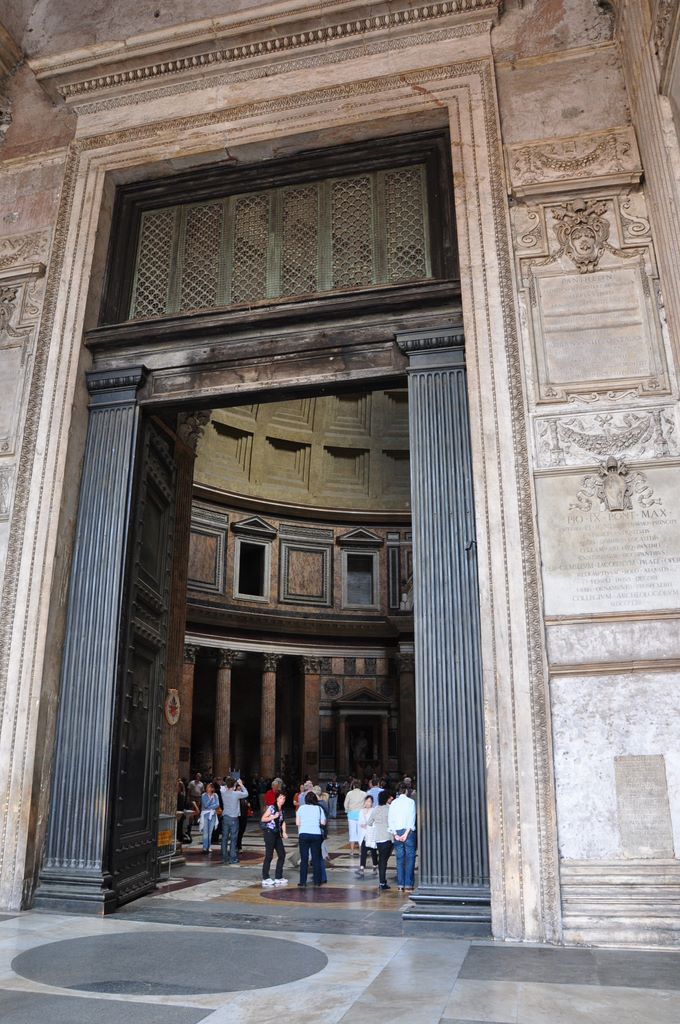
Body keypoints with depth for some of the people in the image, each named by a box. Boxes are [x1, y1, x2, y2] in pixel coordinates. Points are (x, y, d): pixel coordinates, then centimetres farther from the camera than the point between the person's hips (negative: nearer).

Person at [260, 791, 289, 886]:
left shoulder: (282, 810, 13)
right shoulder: (271, 807, -8)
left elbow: (282, 822, 14)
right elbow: (263, 819, -11)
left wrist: (284, 832, 0)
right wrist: (273, 817, -18)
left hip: (277, 834, 8)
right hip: (269, 832, -8)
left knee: (282, 854, 7)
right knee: (269, 855, -4)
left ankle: (278, 877, 17)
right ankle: (265, 878, 5)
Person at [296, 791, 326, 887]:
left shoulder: (301, 808, 3)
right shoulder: (319, 808, 4)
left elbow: (297, 823, 3)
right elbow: (323, 823, 1)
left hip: (303, 835, -1)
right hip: (316, 835, 1)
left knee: (304, 859, 5)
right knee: (316, 858, 9)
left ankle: (302, 882, 6)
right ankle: (317, 881, 14)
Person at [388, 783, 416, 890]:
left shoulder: (393, 803, 8)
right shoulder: (410, 801, -2)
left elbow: (390, 819, 2)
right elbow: (412, 818, -10)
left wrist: (395, 834, -2)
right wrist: (406, 833, -11)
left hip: (397, 831, 3)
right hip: (408, 831, -3)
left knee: (399, 858, 6)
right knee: (410, 857, 2)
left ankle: (400, 884, 4)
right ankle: (409, 884, -1)